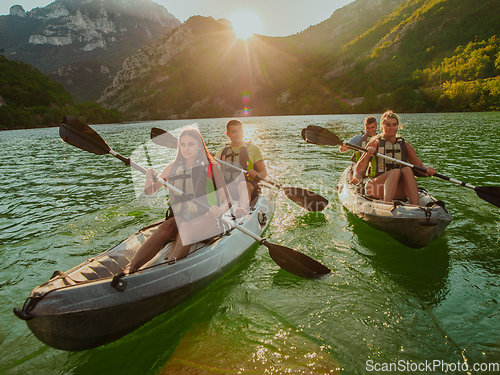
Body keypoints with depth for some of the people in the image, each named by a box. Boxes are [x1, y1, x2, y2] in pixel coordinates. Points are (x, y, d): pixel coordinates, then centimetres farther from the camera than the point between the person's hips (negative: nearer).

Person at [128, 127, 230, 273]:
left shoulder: (212, 168, -2)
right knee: (167, 226, -30)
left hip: (206, 220, -3)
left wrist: (220, 210, -28)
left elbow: (227, 200, -5)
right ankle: (131, 268, -39)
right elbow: (149, 192, 12)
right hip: (180, 218, 3)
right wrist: (150, 179, -11)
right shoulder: (173, 167, 9)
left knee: (185, 228, -35)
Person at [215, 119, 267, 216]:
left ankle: (242, 208, -67)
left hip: (248, 186, -4)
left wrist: (256, 175, -18)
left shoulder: (252, 148, 11)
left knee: (243, 185, -38)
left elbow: (264, 172, 6)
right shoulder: (222, 151, 19)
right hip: (227, 187, 4)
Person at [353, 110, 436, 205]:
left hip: (397, 192, 3)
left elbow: (420, 166, 12)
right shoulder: (375, 143, 2)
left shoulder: (405, 145, 13)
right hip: (375, 188, -3)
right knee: (396, 171, -30)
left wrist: (427, 170, -11)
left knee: (407, 170, -25)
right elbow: (359, 169, -4)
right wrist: (367, 155, -22)